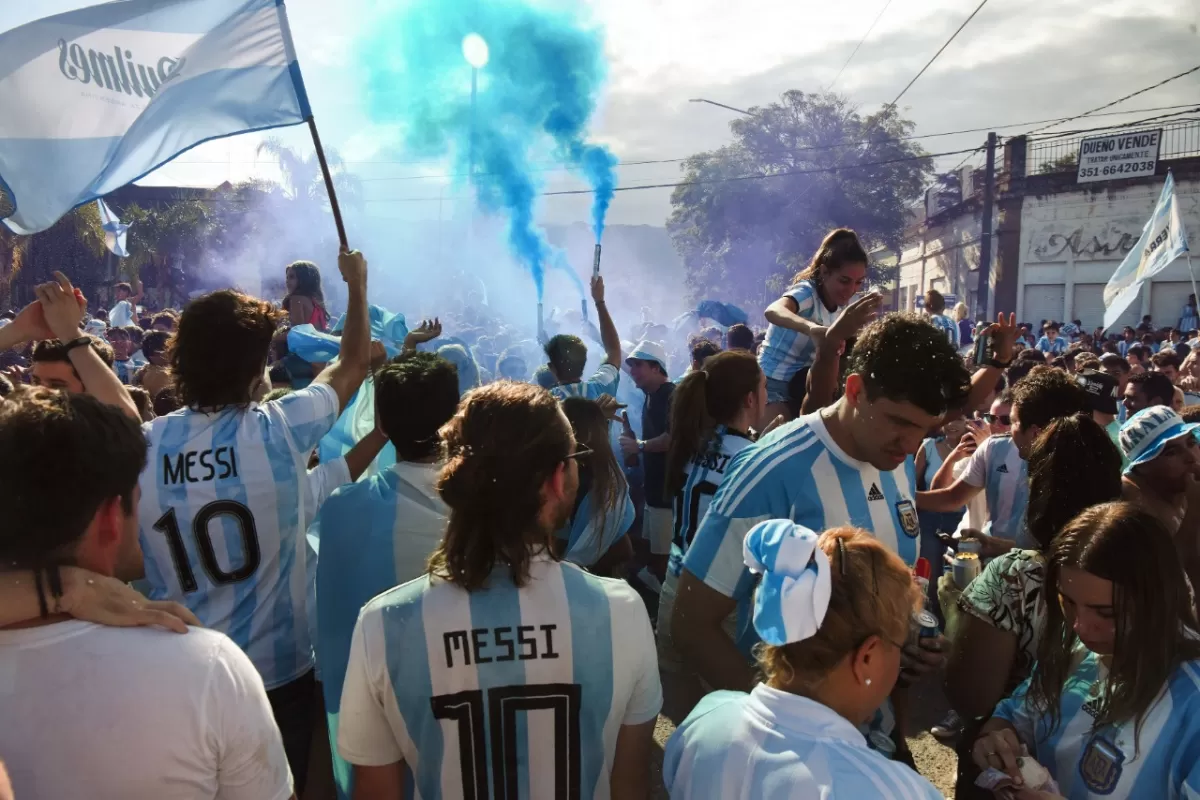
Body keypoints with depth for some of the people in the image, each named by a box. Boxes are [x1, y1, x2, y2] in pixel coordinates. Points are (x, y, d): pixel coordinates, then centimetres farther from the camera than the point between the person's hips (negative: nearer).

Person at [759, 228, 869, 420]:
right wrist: (812, 328, -64)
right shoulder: (807, 292, -22)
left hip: (801, 384, 7)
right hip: (773, 383, -7)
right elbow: (773, 311, -46)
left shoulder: (841, 305, 0)